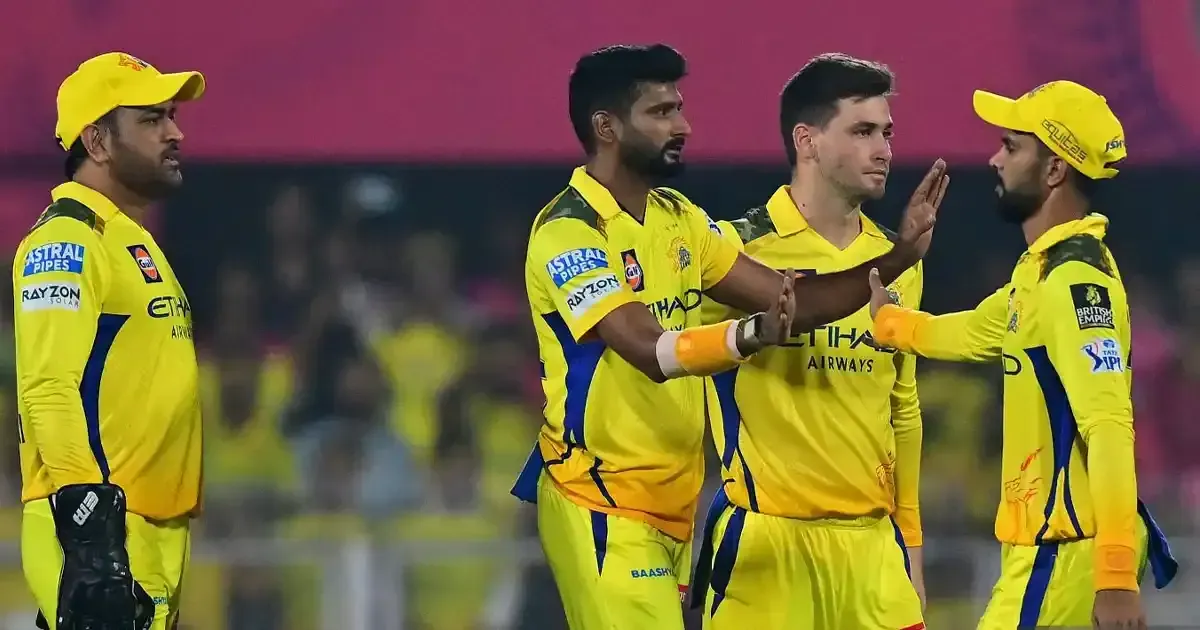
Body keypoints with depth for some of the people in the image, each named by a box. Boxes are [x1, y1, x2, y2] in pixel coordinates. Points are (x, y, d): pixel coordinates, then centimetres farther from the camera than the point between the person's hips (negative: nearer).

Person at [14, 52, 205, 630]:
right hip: (97, 536, -10)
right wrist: (91, 530, -29)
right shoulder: (65, 241, -10)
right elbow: (52, 390, -21)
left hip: (158, 536, 10)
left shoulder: (135, 243, 22)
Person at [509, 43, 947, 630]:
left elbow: (788, 298, 5)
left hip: (675, 498, 8)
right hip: (602, 500, -8)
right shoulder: (568, 232, -16)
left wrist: (897, 257, -8)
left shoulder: (678, 217, 11)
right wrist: (754, 334, -43)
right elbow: (652, 350, -27)